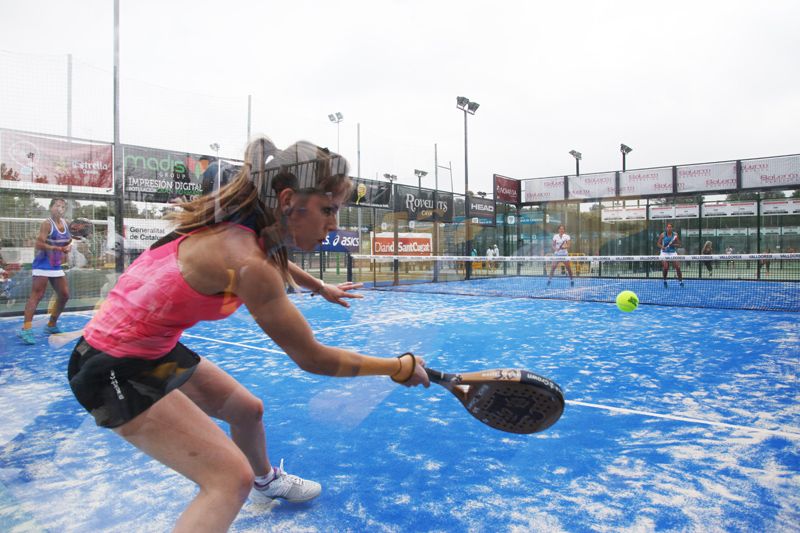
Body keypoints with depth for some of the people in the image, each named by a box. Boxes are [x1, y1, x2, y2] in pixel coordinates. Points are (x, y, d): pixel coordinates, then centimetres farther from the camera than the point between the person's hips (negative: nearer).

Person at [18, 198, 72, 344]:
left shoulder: (65, 223, 11)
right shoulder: (46, 224, -12)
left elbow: (67, 241, 24)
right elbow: (38, 244, -22)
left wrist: (67, 249, 3)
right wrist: (58, 248, -20)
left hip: (56, 266, 8)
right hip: (43, 265, -8)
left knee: (64, 295, 10)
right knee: (36, 295, -14)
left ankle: (51, 325, 24)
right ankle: (25, 329, -16)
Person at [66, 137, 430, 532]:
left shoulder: (240, 231, -7)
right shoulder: (245, 261, -33)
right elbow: (313, 359, -25)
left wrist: (323, 289, 32)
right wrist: (402, 366, -15)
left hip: (155, 349, 9)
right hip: (114, 368, -9)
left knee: (246, 408, 24)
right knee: (232, 477, -15)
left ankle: (266, 481, 53)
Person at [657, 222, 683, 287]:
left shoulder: (675, 235, -1)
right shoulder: (662, 235, -3)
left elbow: (679, 245, 3)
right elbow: (659, 244, 3)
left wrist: (673, 244, -16)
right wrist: (662, 247, -18)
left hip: (673, 253, 1)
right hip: (664, 253, -1)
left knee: (677, 267, -9)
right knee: (665, 267, -10)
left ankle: (680, 281, 4)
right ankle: (664, 281, 13)